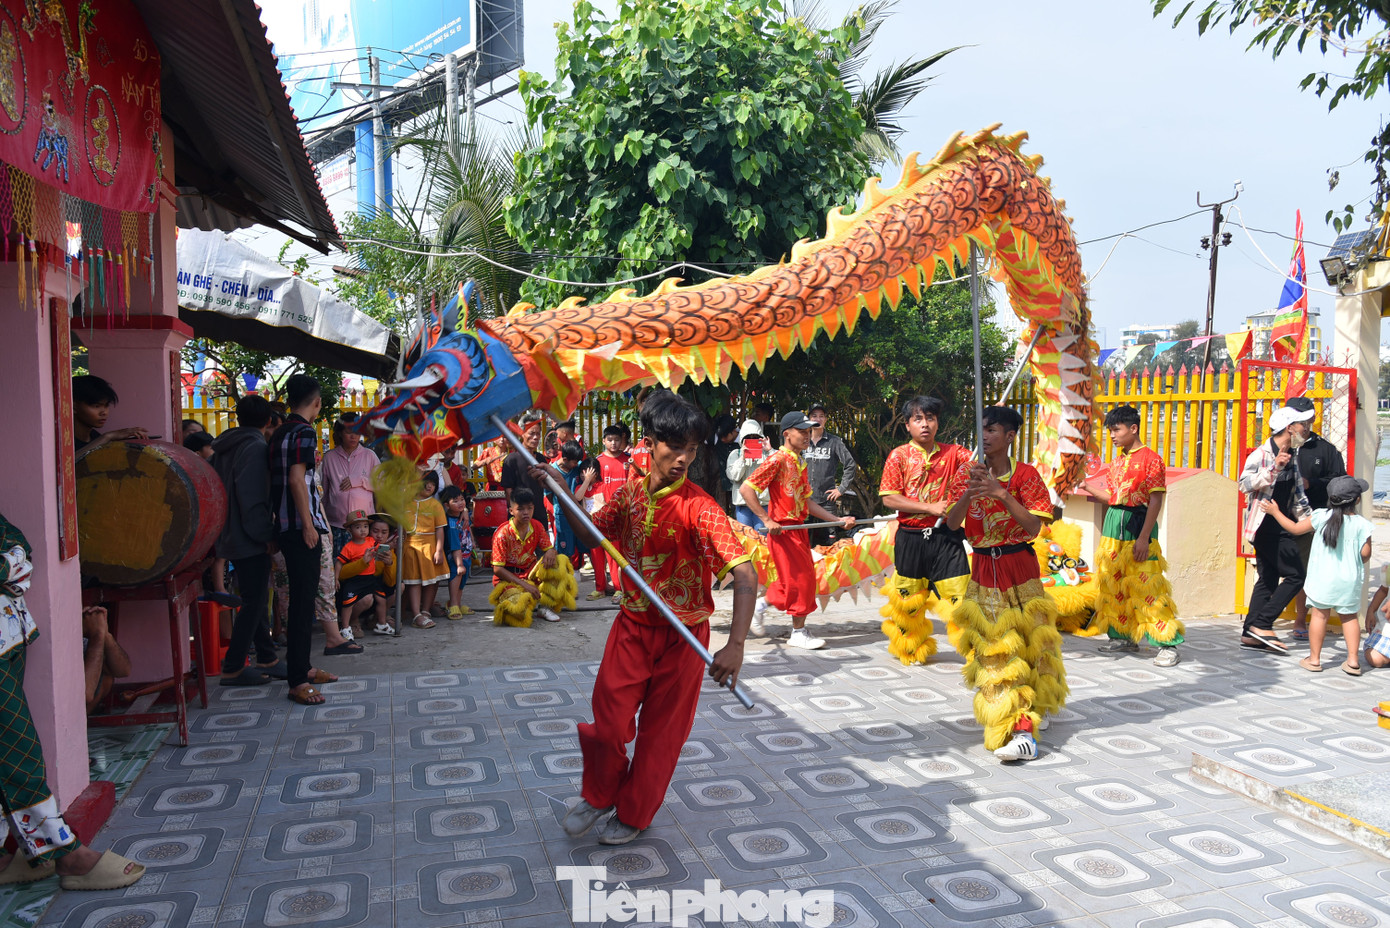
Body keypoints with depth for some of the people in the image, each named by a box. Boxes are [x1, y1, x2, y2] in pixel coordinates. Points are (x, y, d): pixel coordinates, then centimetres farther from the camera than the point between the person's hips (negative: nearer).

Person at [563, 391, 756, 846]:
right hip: (632, 624, 4)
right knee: (607, 720, 6)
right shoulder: (630, 494, -4)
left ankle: (634, 813, 35)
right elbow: (589, 534, 11)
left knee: (661, 730, 12)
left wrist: (736, 645, -44)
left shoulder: (699, 508, -22)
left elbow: (745, 573, -32)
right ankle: (599, 794, 36)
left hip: (681, 635, -4)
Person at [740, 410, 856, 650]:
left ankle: (760, 605, 32)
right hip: (783, 529, -9)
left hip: (799, 529, 9)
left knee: (794, 579, 14)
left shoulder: (801, 464, 14)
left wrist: (838, 520, 9)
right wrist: (767, 519, -20)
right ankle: (799, 632, 9)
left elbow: (807, 502, 15)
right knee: (801, 578, -3)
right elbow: (746, 489, -19)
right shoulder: (777, 460, -13)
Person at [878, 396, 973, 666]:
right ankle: (911, 650, 31)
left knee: (958, 592, -6)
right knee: (908, 595, 12)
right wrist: (931, 507, -13)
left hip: (946, 536, 0)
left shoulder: (952, 452, 6)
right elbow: (889, 498, -8)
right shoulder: (899, 456, -1)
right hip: (910, 538, 0)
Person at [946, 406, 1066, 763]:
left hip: (1019, 567, -2)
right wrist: (970, 493, -25)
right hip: (983, 569, 2)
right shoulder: (968, 473, 2)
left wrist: (1002, 494, -24)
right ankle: (1023, 727, 1)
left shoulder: (1025, 475, -5)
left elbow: (1034, 526, -15)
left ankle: (1034, 710, 18)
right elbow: (951, 522, -8)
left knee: (1029, 641, 3)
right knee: (994, 647, -3)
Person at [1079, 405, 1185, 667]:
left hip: (1138, 524, -8)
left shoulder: (1150, 459, -8)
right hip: (1114, 525, 8)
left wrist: (1144, 537, -18)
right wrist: (1084, 484, 11)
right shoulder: (1117, 461, 14)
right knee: (1114, 584, 12)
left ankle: (1167, 644, -2)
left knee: (1145, 586, -9)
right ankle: (1123, 636, 24)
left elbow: (1156, 501, -12)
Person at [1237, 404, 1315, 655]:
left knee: (1268, 580, 8)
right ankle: (1261, 624, -7)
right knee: (1295, 576, -10)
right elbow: (1244, 484, -24)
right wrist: (1274, 468, -29)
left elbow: (1298, 496, 21)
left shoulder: (1292, 457, 16)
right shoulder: (1261, 455, -10)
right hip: (1266, 527, -9)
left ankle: (1250, 633, 11)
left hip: (1280, 527, 9)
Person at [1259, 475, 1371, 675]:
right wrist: (1352, 561, 17)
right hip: (1350, 581, 1)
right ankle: (1353, 660, 13)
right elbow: (1365, 554, -6)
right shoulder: (1361, 524, -8)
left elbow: (1295, 529, 1)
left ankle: (1314, 659, 11)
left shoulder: (1321, 517, -8)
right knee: (1349, 617, 13)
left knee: (1319, 615, 6)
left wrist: (1275, 512, 13)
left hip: (1323, 578, -1)